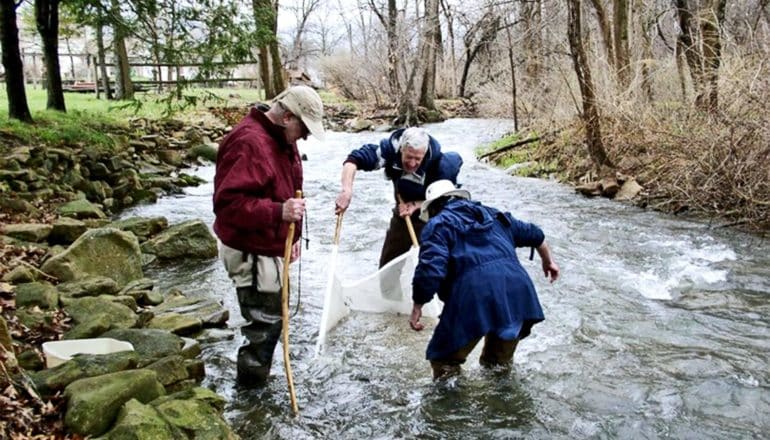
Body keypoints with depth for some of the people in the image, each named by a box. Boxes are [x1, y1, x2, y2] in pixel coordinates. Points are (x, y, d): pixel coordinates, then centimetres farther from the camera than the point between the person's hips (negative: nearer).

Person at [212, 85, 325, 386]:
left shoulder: (282, 140, 10)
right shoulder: (249, 143, -23)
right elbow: (227, 202, -30)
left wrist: (292, 235, 20)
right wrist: (278, 212, -38)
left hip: (270, 247, 10)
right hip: (251, 253, -10)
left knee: (269, 319, 21)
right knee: (265, 324, -2)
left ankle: (258, 376, 39)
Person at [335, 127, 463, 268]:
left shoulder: (439, 164, -32)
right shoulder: (391, 148, -28)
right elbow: (354, 160, -30)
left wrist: (416, 205, -30)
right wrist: (347, 190, -45)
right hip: (403, 214, 3)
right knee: (387, 265, 14)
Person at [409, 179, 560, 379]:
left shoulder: (438, 225, 10)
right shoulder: (492, 214, 29)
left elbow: (430, 271, -6)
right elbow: (533, 234, 39)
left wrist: (417, 307, 3)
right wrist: (548, 261, 55)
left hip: (474, 297, -6)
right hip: (517, 288, 7)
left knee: (443, 360, 7)